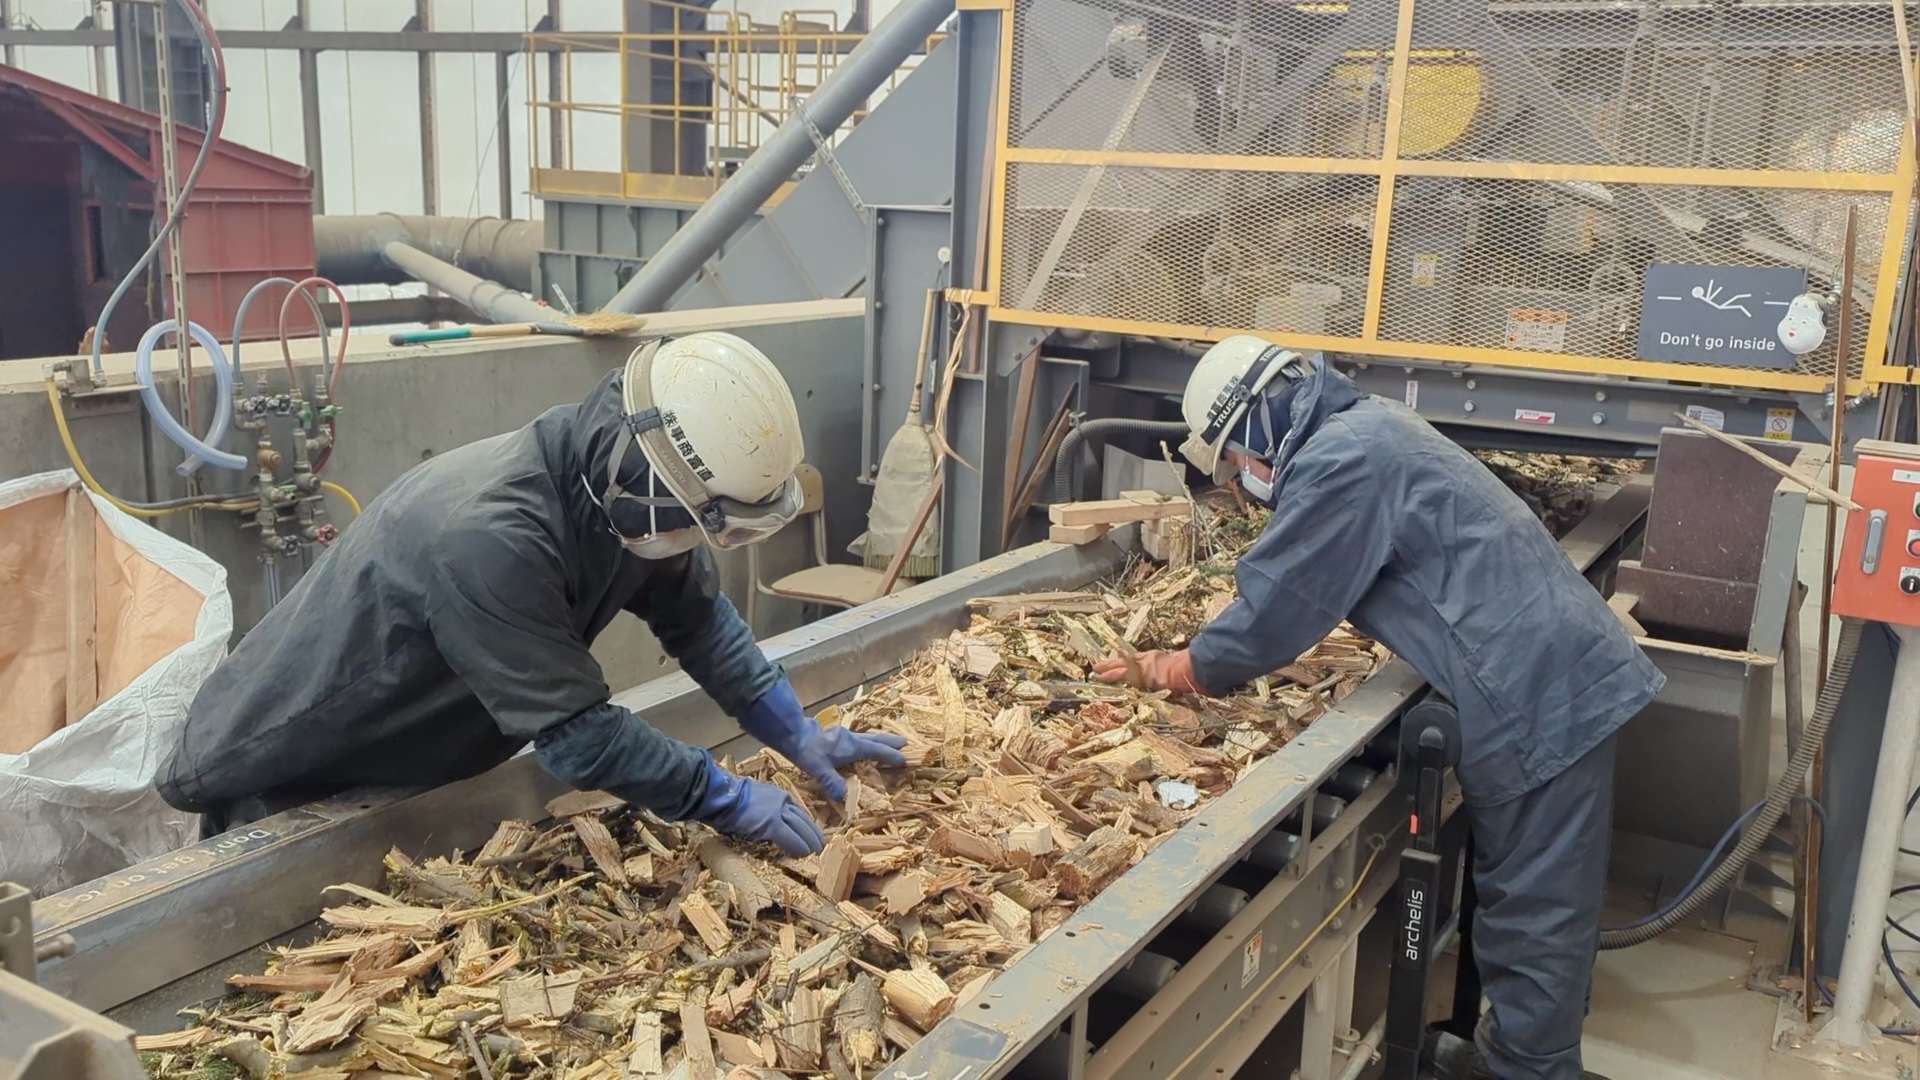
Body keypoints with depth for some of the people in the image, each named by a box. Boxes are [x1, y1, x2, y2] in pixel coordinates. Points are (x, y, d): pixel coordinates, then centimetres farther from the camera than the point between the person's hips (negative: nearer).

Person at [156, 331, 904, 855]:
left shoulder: (615, 488, -14)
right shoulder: (488, 537, -40)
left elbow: (697, 615, 0)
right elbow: (575, 732, -35)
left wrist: (799, 734, -5)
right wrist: (728, 801, -26)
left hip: (409, 765, 8)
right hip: (282, 786, -8)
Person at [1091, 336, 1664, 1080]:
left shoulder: (1338, 459, -17)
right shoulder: (1367, 428, 16)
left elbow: (1276, 603, -13)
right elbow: (1308, 591, 22)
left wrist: (1179, 670, 1)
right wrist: (1219, 649, 15)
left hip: (1536, 694, -10)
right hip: (1559, 672, 10)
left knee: (1532, 912, 0)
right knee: (1541, 901, 19)